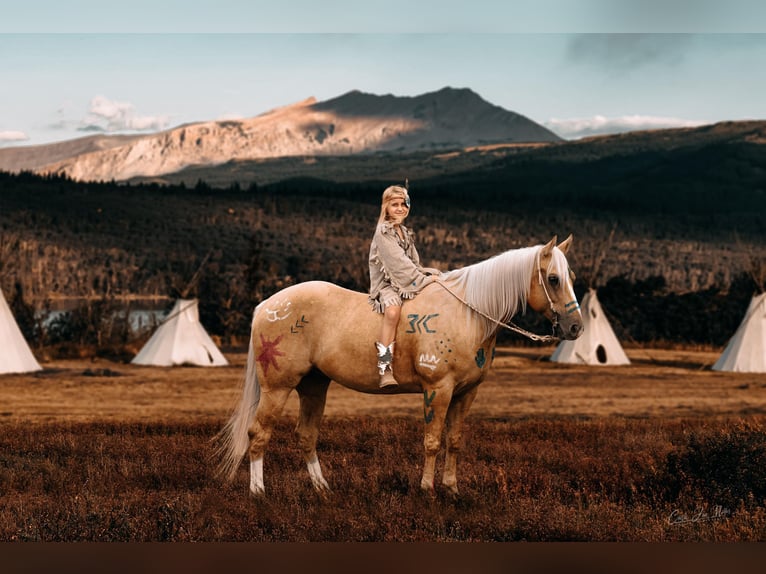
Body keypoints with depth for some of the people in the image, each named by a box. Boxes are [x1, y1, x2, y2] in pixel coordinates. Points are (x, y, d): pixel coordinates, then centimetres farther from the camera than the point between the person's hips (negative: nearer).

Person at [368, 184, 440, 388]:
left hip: (408, 283, 9)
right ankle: (385, 369, -45)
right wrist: (422, 280, -15)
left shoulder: (406, 233, 20)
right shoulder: (383, 231, -6)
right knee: (393, 309, -38)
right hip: (386, 283, -9)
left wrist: (428, 274, 2)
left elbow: (414, 264, 21)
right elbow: (398, 263, -14)